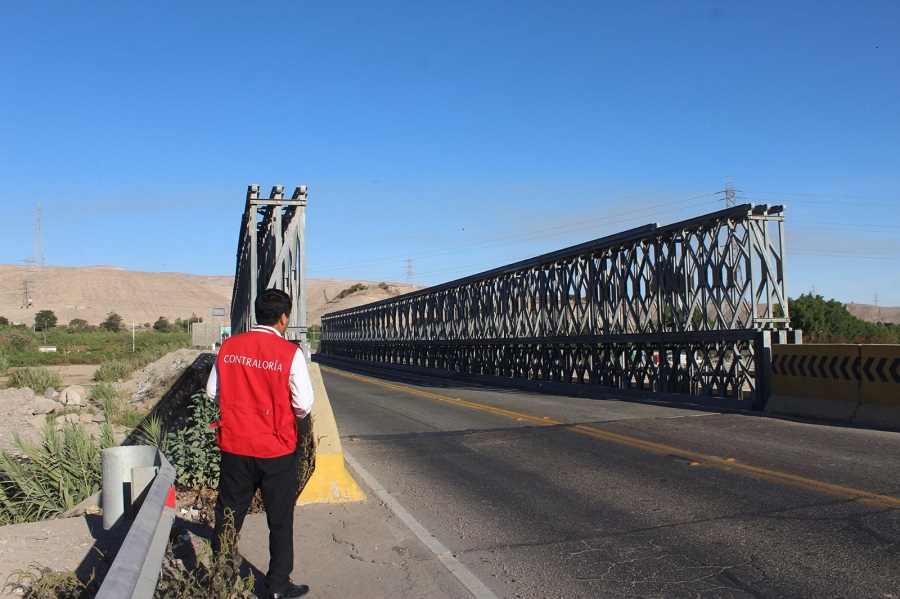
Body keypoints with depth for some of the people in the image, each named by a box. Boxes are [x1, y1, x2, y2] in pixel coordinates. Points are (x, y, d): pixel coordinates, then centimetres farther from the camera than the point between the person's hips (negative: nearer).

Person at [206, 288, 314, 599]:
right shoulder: (290, 352, -13)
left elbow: (212, 392, 6)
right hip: (277, 448, -3)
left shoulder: (229, 346, -2)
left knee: (228, 514, 18)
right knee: (280, 519, 12)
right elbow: (304, 404, -13)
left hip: (234, 444, 3)